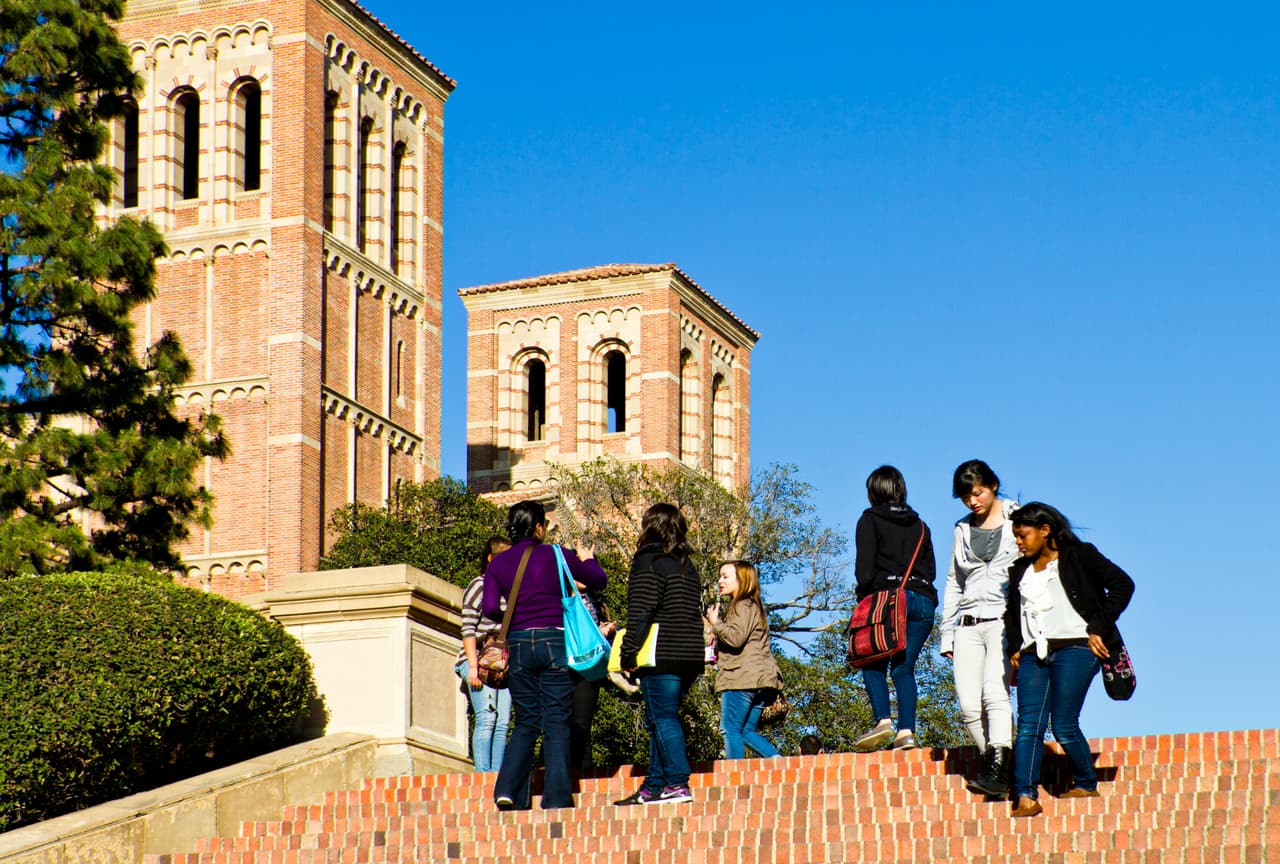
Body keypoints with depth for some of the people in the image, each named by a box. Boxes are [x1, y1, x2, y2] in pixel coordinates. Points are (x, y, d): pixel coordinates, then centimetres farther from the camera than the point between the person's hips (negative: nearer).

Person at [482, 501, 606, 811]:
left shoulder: (498, 563, 4)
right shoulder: (556, 556, -2)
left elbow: (490, 608, -3)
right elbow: (598, 581, 7)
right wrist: (587, 559, 27)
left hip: (518, 644, 3)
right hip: (554, 642, -3)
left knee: (526, 723, 13)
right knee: (557, 722, 2)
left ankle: (508, 790, -1)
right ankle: (556, 797, -3)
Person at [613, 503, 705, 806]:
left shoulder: (649, 560, -7)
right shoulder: (686, 565, 18)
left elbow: (640, 611, -14)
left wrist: (628, 651, -12)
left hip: (662, 656, -8)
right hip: (689, 655, 8)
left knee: (663, 718, -7)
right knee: (659, 718, 12)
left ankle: (678, 783, -12)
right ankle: (653, 786, 12)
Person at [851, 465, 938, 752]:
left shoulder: (870, 520, 5)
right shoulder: (919, 525, 20)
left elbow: (865, 566, -5)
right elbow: (931, 569, 16)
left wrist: (865, 596, 1)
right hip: (923, 598, 4)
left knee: (874, 664, 2)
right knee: (904, 667, 5)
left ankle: (883, 720, -17)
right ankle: (906, 731, -8)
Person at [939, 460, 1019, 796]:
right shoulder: (963, 530, 19)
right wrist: (947, 635, 17)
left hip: (1005, 621, -5)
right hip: (969, 625, 5)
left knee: (994, 694, -24)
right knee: (969, 706, -8)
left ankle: (996, 772, -32)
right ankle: (997, 770, 2)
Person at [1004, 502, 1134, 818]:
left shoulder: (1079, 557, 3)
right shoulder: (1020, 571, 21)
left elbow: (1122, 584, -3)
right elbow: (1011, 612, 32)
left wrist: (1099, 629, -8)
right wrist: (1015, 647, 16)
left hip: (1074, 649, -5)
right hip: (1033, 655, 5)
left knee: (1064, 728, -8)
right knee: (1029, 727, -9)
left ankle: (1086, 784, 14)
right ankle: (1026, 797, -16)